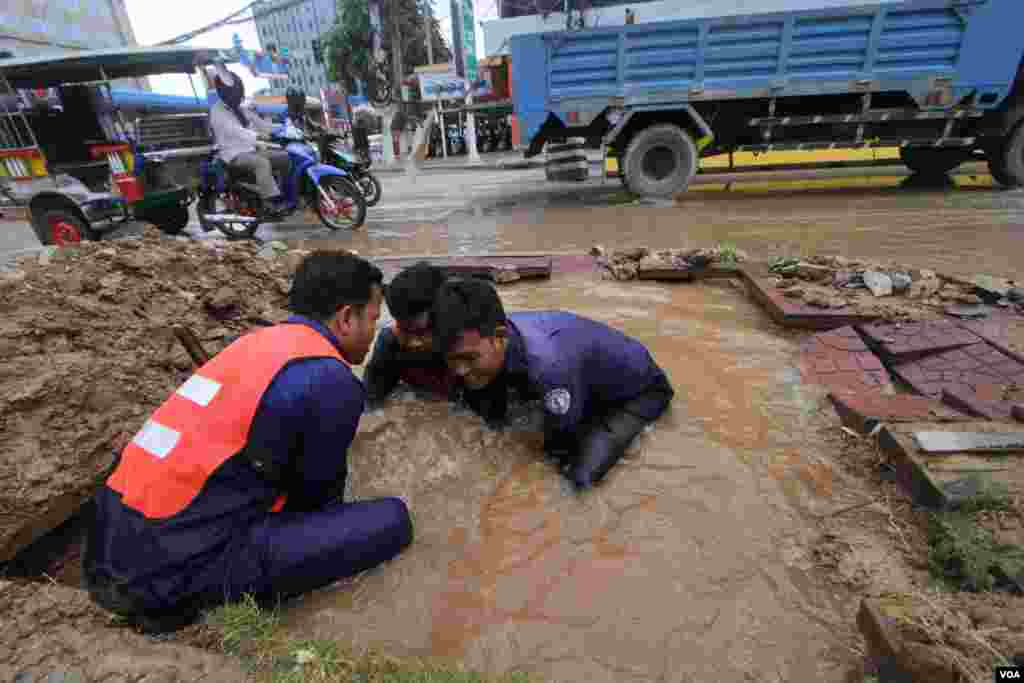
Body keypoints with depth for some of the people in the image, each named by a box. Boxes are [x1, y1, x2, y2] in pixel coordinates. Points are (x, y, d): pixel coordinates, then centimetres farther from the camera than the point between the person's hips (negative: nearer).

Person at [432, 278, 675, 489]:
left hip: (638, 389, -6)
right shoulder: (492, 335, -20)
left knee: (579, 474, -21)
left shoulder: (549, 363, -44)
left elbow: (559, 445, -25)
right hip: (592, 382, 7)